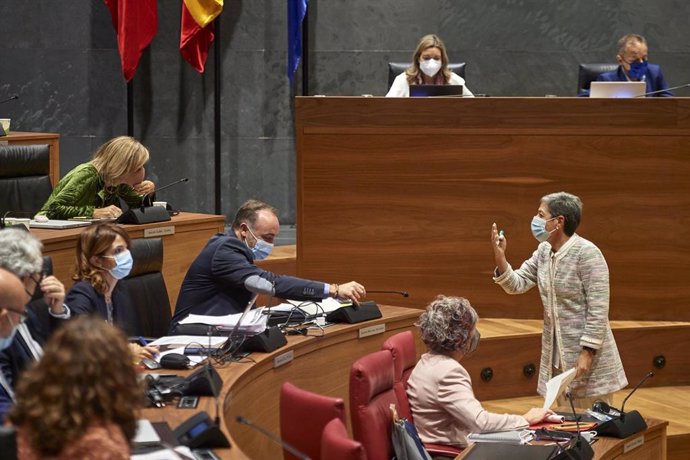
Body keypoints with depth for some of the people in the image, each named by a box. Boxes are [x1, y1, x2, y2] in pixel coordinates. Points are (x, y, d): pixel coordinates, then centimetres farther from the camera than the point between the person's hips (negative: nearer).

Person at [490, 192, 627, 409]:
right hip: (557, 355, 8)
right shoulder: (543, 252, 6)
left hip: (587, 355, -8)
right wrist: (500, 258, -10)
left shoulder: (587, 253, -17)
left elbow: (598, 309, -19)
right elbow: (517, 284, 6)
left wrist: (588, 352, -21)